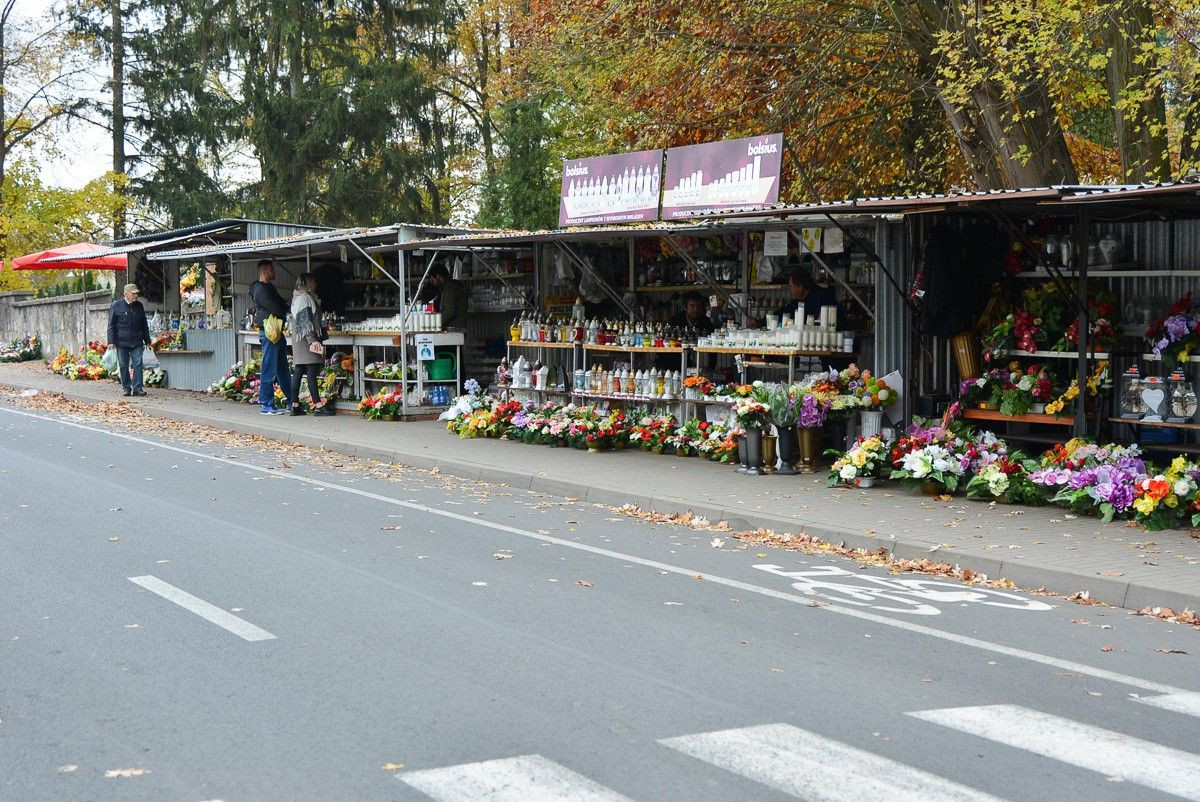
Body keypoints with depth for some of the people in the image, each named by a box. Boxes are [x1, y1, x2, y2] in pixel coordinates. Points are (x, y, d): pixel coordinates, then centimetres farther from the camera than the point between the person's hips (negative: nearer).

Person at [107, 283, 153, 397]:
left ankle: (137, 387, -2)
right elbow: (111, 325, 0)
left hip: (137, 342, 3)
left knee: (138, 364, -5)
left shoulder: (139, 306, 11)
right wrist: (111, 341, -6)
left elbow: (144, 325, 20)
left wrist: (147, 340, 19)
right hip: (122, 342, -2)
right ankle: (126, 387, 13)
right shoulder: (116, 306, -1)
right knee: (124, 366, 4)